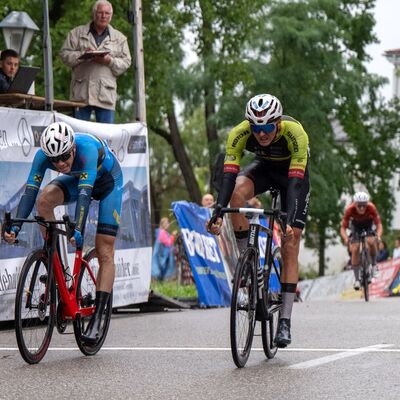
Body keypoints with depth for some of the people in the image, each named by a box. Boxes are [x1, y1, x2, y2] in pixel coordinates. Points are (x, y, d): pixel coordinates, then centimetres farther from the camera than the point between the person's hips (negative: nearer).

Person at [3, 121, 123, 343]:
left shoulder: (87, 148, -41)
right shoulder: (43, 155, -28)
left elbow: (85, 192, -49)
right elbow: (30, 190, -33)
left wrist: (78, 229, -61)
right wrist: (15, 226, -46)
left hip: (108, 179, -4)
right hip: (77, 177, 4)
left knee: (104, 253, -10)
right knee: (44, 200, -28)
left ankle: (97, 319, -8)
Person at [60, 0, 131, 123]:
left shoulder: (119, 38, 15)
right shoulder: (77, 33, 12)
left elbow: (125, 62, 9)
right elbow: (64, 54, 5)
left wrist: (110, 61, -10)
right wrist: (82, 55, -12)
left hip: (106, 94, 1)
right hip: (81, 92, -1)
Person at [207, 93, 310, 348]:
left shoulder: (295, 133, -37)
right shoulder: (240, 133, -30)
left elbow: (296, 181, -41)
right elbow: (229, 175, -34)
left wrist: (290, 222, -52)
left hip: (293, 172, -2)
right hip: (264, 167, 2)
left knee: (290, 248, -11)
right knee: (238, 191, -34)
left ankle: (285, 322, -9)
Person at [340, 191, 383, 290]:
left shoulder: (371, 208, -35)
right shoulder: (349, 209, -35)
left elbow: (379, 224, -32)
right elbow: (343, 228, -31)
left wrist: (378, 236, -51)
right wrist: (346, 239, -51)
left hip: (369, 224, 0)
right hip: (356, 225, 0)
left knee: (371, 242, -28)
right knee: (355, 250, -14)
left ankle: (374, 264, -2)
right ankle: (356, 279, -3)